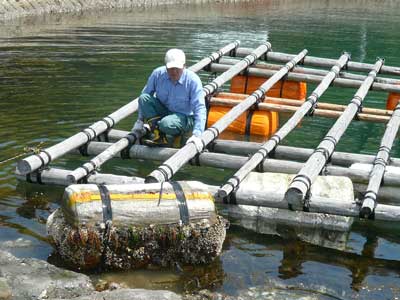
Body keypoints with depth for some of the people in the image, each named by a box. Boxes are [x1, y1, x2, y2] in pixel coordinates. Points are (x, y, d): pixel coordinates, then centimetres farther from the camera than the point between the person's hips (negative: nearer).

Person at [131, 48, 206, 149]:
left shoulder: (193, 80, -20)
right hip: (162, 110, 4)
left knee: (167, 124, -38)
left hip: (183, 116, -4)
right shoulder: (158, 74, -12)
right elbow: (145, 94, 2)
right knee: (144, 98, -23)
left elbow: (200, 109, -23)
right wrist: (141, 119, 1)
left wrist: (196, 135, -32)